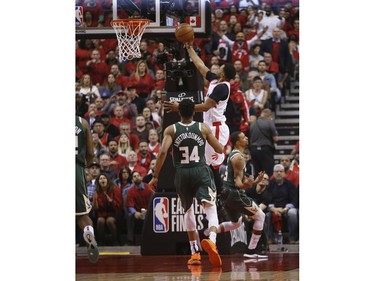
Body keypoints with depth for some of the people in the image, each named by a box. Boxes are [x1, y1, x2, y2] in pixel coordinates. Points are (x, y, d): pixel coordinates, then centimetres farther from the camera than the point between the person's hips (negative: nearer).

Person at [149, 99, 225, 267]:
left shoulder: (171, 130, 1)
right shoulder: (203, 128, 3)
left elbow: (163, 151, -12)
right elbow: (220, 150, 8)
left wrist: (155, 176, -9)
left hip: (182, 174, 2)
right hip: (201, 171, -2)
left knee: (188, 211, 22)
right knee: (210, 207, -11)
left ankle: (195, 253, 21)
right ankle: (211, 240, -43)